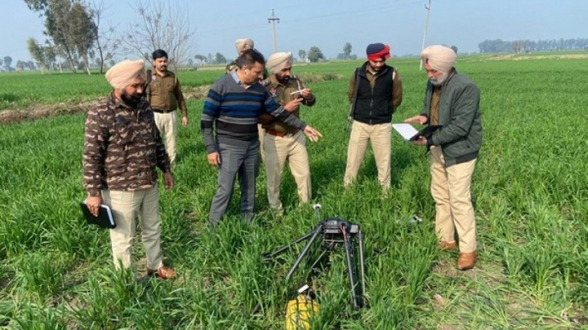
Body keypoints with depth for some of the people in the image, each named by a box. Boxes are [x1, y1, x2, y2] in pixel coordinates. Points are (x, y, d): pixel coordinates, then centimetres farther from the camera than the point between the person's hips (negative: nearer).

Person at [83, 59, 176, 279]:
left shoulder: (143, 106, 2)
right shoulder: (100, 115, -18)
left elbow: (156, 140, 13)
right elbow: (91, 157, -17)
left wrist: (165, 169, 15)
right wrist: (94, 192, -16)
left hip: (149, 184, 7)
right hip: (120, 190, -7)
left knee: (153, 228, 23)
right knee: (123, 238, 10)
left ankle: (156, 265, 45)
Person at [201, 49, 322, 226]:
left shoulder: (259, 89, 5)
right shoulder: (221, 86, -11)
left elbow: (277, 111, 11)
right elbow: (206, 121, -10)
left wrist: (302, 126, 7)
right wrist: (211, 149, -14)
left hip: (252, 147, 5)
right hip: (229, 148, -5)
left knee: (249, 189, 13)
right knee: (225, 190, -5)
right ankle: (213, 227, 9)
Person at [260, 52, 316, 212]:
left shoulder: (295, 81, -2)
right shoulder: (265, 87, -16)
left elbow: (311, 103, 7)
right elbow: (260, 117, -20)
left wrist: (309, 96, -17)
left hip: (296, 136, 4)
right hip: (275, 140, -4)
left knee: (304, 173, 13)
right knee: (274, 177, 10)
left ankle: (306, 205, 32)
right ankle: (276, 209, 29)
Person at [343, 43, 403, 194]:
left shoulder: (392, 74, -8)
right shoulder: (358, 74, -4)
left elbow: (397, 99, 7)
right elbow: (351, 95, 14)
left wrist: (383, 112, 11)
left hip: (382, 125, -1)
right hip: (360, 124, 1)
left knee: (384, 163, 8)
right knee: (353, 161, 7)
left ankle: (385, 194, 21)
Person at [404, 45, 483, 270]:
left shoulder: (465, 88, -22)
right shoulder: (433, 84, 5)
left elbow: (460, 127, -26)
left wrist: (430, 140, -28)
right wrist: (424, 116, -3)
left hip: (459, 151, -8)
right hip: (438, 149, 8)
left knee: (459, 200, -5)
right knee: (440, 197, 14)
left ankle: (468, 249, 8)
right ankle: (445, 240, 28)